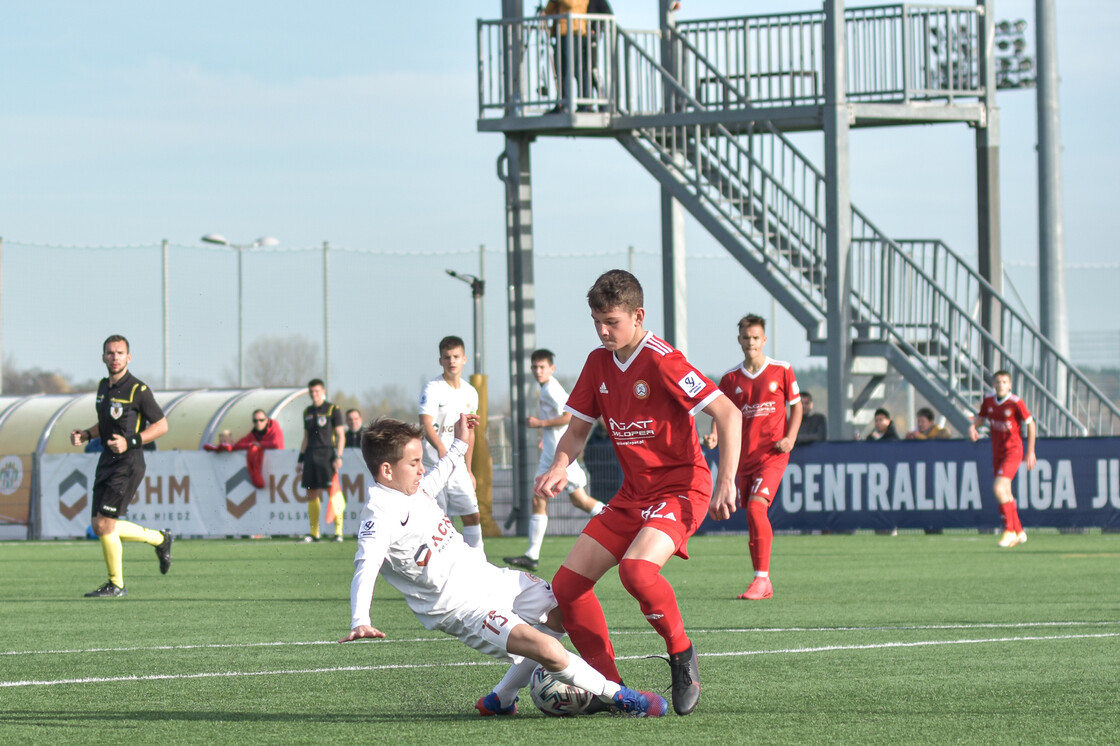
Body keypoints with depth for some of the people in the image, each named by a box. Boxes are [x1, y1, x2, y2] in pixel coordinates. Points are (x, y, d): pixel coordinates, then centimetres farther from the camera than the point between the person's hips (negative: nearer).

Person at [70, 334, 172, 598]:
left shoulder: (138, 390, -11)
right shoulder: (103, 387, 12)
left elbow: (161, 425, -9)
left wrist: (130, 442, -19)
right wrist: (85, 435, 7)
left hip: (128, 463, -8)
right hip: (107, 461, 8)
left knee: (104, 524, -13)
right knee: (100, 527, 7)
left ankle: (116, 585, 2)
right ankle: (160, 539, 26)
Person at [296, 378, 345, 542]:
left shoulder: (333, 410, 1)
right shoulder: (308, 412, 17)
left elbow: (341, 435, -2)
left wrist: (338, 456, -13)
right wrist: (300, 460, 19)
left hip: (327, 453, -6)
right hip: (311, 455, 6)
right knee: (311, 494, 3)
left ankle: (338, 532, -9)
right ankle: (314, 533, 8)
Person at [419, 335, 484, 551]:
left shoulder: (470, 393, 10)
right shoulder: (432, 389, -10)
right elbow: (426, 425, -24)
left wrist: (468, 469, 20)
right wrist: (441, 448, -42)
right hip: (433, 466, -5)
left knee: (472, 516, 1)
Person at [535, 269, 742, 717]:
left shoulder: (661, 361, -17)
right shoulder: (599, 363, 6)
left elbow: (728, 414, -19)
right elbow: (578, 428, 16)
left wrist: (726, 481, -25)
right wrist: (560, 467, -5)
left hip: (680, 489, -8)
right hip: (632, 494, 8)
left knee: (637, 569, -34)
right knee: (567, 584, -1)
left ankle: (682, 654, -10)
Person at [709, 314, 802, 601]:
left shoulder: (782, 371, 0)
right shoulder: (730, 378, 6)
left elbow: (796, 405, 9)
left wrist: (790, 438, -6)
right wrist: (716, 434, -12)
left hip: (772, 454, -4)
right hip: (743, 456, 4)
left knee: (756, 507, -21)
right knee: (752, 516, 7)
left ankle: (762, 578, -19)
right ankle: (762, 584, 16)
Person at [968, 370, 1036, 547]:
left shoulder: (1016, 403, -14)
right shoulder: (988, 401, 3)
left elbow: (1030, 424, -6)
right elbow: (980, 418, 16)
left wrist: (1030, 452, -4)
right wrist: (972, 427, -9)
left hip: (1013, 451, -7)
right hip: (997, 451, 7)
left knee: (999, 488, -20)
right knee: (1005, 493, 11)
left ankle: (1009, 531, -10)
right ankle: (1019, 532, 24)